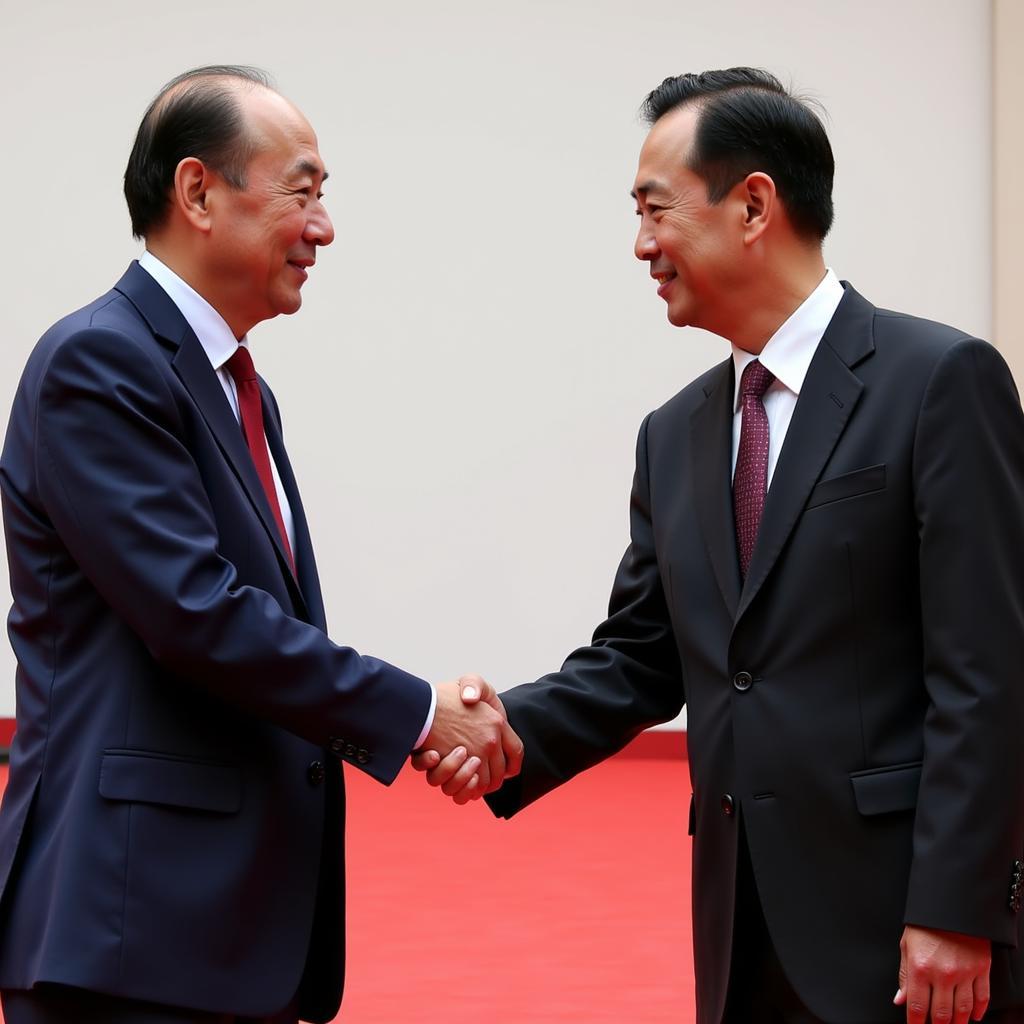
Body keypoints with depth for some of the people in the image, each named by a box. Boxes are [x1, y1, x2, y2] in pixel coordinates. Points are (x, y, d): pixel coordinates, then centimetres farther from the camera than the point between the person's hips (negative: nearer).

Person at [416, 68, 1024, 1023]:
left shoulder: (941, 380, -7)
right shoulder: (676, 435, 13)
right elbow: (638, 658, 15)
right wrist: (513, 730, -4)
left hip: (897, 917, -6)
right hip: (744, 935, 6)